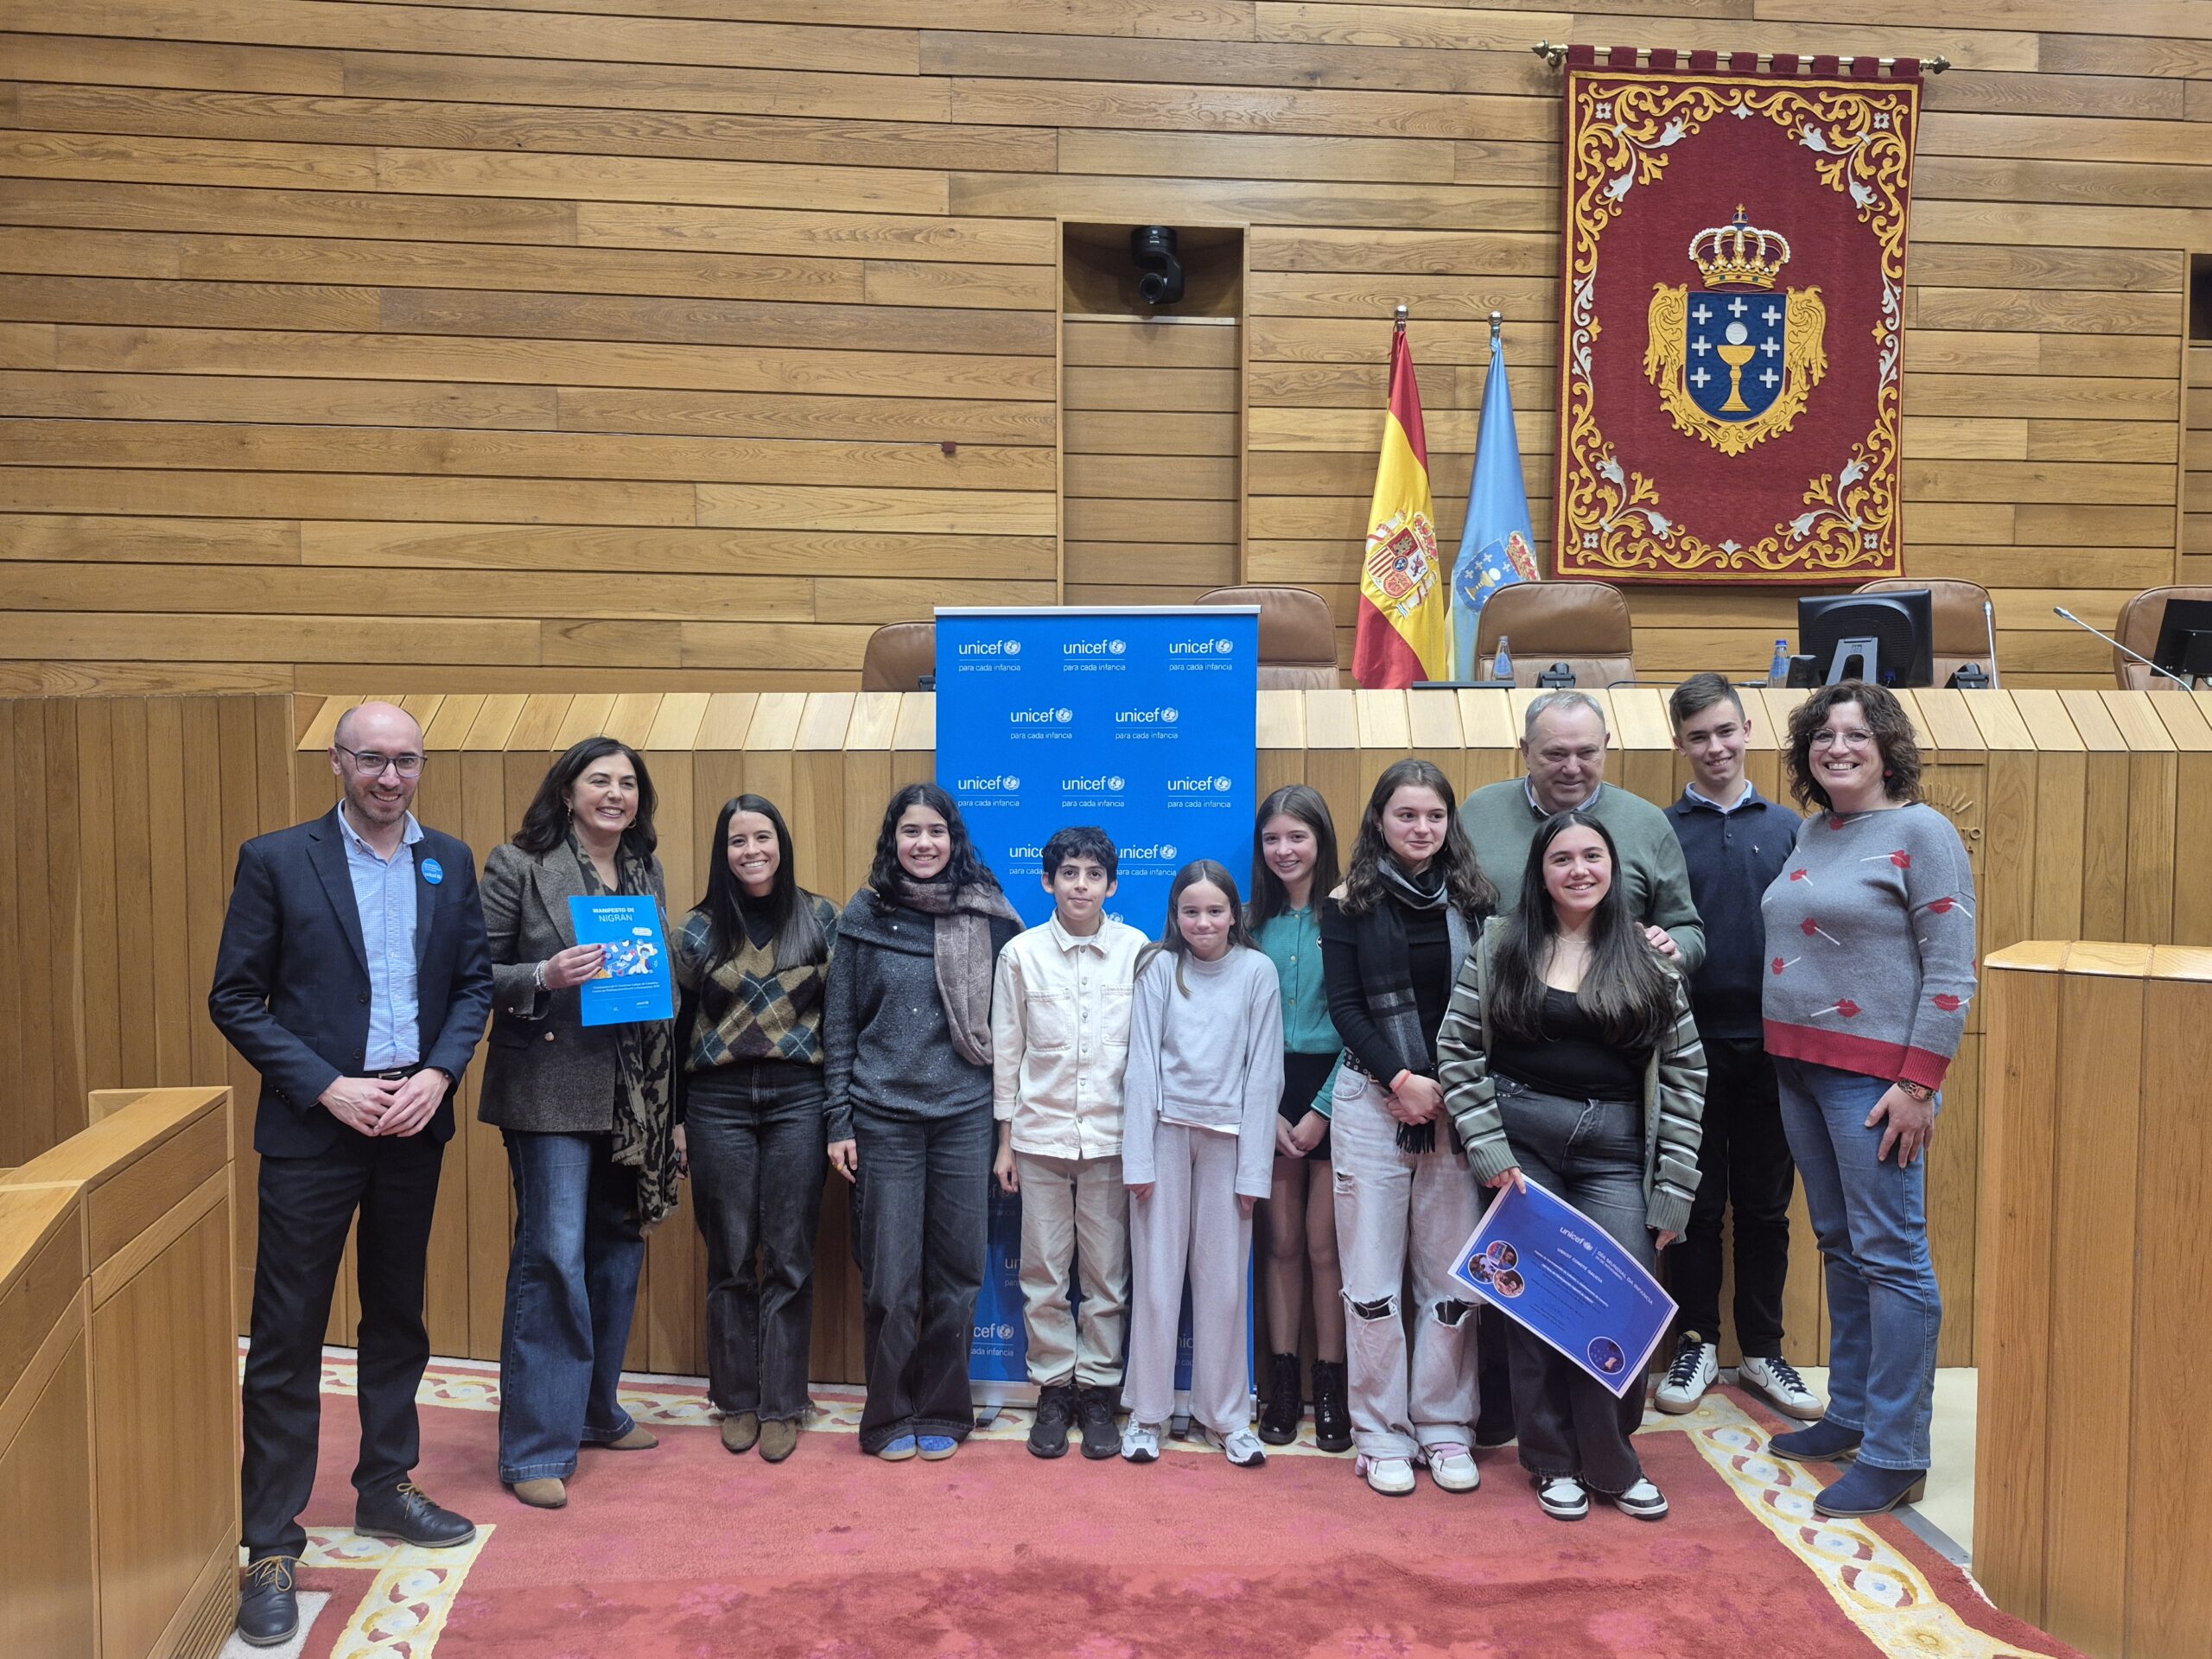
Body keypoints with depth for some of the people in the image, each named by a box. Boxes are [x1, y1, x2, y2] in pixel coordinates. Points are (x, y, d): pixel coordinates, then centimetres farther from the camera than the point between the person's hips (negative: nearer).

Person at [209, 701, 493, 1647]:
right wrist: (328, 1087, -14)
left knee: (398, 1315, 16)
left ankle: (385, 1488, 32)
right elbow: (234, 998, -6)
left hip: (414, 1122, 4)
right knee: (287, 1337, 0)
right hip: (314, 1124, -4)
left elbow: (475, 982, 7)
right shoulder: (276, 860, -5)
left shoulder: (450, 862, 6)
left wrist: (438, 1074, -9)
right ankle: (270, 1546, 10)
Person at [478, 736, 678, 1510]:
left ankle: (596, 1410, 30)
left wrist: (669, 1099, 11)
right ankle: (537, 1447, 3)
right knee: (553, 1256, -7)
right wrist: (544, 975, -22)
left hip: (632, 1094, 6)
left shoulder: (646, 873, 12)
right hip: (551, 1089, -6)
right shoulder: (519, 865, -4)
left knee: (618, 1251, 13)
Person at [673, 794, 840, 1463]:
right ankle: (736, 1399, 19)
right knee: (730, 1257, 7)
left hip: (798, 1097, -1)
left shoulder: (820, 919, 2)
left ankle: (781, 1405, 13)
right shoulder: (699, 928, 4)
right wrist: (678, 1118, 6)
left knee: (789, 1257, 3)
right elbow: (684, 1025, 8)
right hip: (719, 1100, 1)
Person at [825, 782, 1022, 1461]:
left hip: (965, 1117, 1)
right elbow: (839, 1024, 4)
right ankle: (889, 1415, 19)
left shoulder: (988, 917, 2)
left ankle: (941, 1411, 22)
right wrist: (839, 1121, 1)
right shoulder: (864, 915, 2)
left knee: (956, 1272, 6)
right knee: (889, 1276, 2)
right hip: (884, 1119, 0)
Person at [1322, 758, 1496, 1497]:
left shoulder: (1473, 903, 6)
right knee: (1372, 1277, 2)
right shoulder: (1349, 905, 2)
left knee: (1451, 1276, 5)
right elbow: (1344, 1006, -3)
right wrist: (1401, 1081, -12)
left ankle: (1445, 1428, 18)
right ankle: (1382, 1435, 12)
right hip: (1373, 1102, -1)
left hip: (1458, 1103, 2)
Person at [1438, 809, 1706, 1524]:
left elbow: (1685, 1076, 3)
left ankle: (1611, 1463, 17)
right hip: (1521, 1142, 0)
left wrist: (1674, 1193, -1)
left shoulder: (1649, 960, 4)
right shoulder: (1500, 947, 2)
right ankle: (1553, 1461, 21)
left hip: (1615, 1149, 1)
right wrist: (1488, 1151, -6)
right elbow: (1457, 1051, 1)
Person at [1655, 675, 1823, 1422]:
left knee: (1766, 1204, 11)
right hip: (1693, 1045, -2)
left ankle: (1763, 1351, 25)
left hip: (1771, 1043, 2)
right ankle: (1696, 1343, 23)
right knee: (1697, 1202, 8)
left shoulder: (1787, 827, 6)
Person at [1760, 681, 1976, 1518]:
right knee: (1840, 1246, 15)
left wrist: (1918, 1085, -16)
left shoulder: (1921, 831, -8)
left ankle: (1895, 1454, 3)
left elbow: (1951, 971, -12)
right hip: (1800, 1065, 8)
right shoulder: (1811, 832, 13)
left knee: (1890, 1255, -4)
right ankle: (1850, 1416, 26)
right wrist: (1785, 1057, 13)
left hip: (1874, 1071, -7)